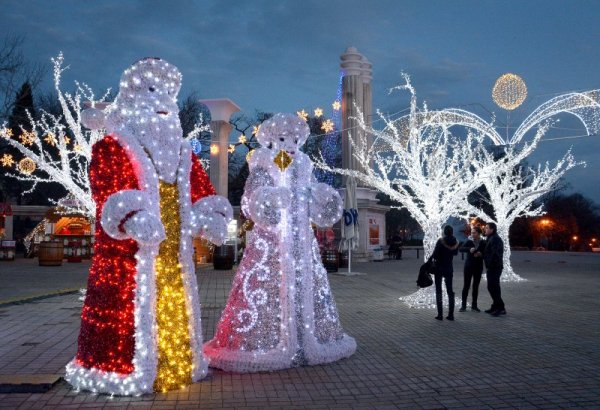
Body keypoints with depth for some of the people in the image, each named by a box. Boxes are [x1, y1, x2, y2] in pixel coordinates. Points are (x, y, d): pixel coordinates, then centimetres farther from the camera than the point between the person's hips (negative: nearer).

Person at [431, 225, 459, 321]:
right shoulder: (455, 242, -2)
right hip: (449, 268, 4)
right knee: (450, 291, 11)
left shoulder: (441, 241, -15)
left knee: (438, 291, 3)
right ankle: (451, 314, 9)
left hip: (439, 267, -4)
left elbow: (435, 254, -17)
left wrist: (432, 257, 3)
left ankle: (440, 314, -1)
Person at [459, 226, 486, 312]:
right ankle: (463, 305, 4)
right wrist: (469, 249, -33)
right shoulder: (469, 242, -2)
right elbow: (461, 249, -15)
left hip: (478, 267, 1)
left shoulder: (483, 243, 1)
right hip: (468, 266, -1)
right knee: (466, 286, -1)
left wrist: (481, 254, -17)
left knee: (476, 286, 7)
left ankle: (474, 305, 16)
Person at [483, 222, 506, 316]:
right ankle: (495, 307, 22)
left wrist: (489, 265, -19)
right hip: (492, 267, 11)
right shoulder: (490, 239, 18)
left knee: (493, 287, -10)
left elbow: (494, 254, -23)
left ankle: (501, 308, -6)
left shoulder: (495, 239, -15)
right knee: (493, 287, 15)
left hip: (494, 267, -11)